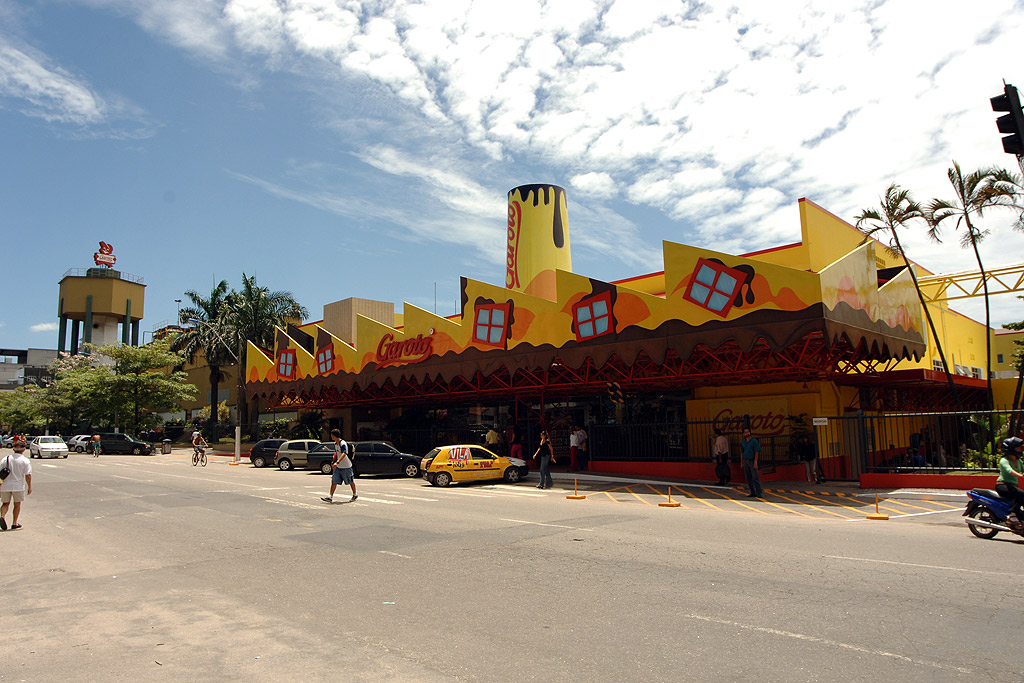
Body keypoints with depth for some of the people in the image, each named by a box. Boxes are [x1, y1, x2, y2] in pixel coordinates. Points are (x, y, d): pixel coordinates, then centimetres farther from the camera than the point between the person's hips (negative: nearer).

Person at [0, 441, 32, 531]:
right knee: (17, 504, 10)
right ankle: (14, 523, 13)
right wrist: (29, 487, -2)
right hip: (18, 486, -2)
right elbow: (28, 475, -9)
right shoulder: (25, 461, -6)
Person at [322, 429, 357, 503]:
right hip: (338, 466, 7)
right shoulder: (335, 444, 6)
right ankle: (330, 497, -3)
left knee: (351, 481, 8)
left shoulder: (343, 444, -22)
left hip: (346, 466, -7)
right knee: (334, 481, -2)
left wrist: (337, 462, -47)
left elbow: (344, 454, -36)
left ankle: (355, 495, 25)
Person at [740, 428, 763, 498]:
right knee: (748, 478, 6)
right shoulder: (743, 442, 12)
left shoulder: (754, 441, -4)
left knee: (755, 478, -9)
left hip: (752, 461, -6)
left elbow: (756, 452, -8)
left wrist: (755, 462, -16)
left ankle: (759, 493, -8)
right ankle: (753, 493, 12)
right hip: (745, 461, 6)